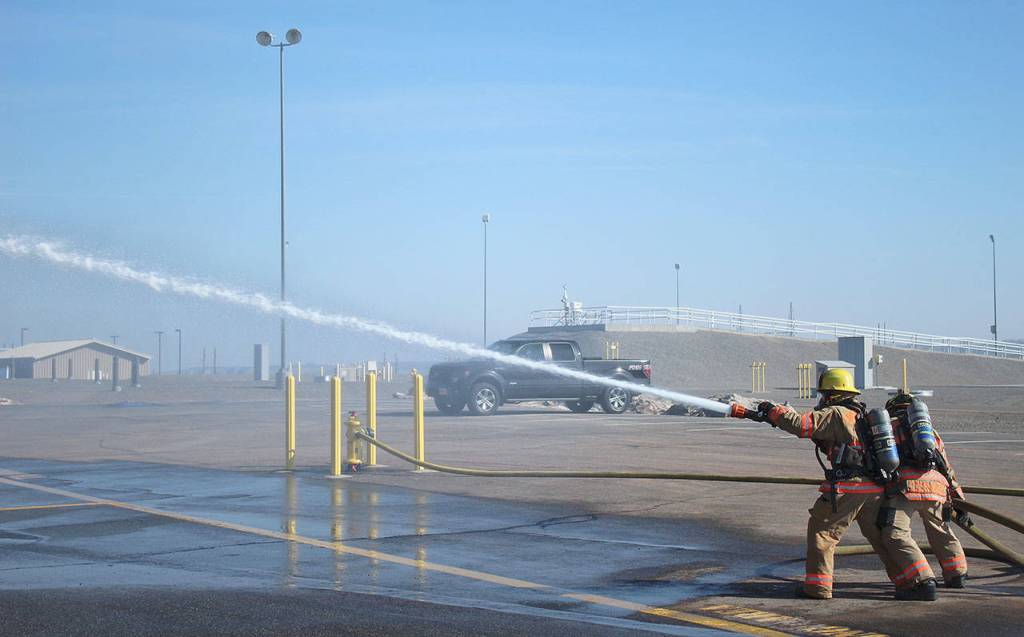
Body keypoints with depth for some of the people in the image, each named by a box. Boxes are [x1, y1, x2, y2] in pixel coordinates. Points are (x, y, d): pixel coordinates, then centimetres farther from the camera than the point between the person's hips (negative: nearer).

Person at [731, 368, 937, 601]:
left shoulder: (835, 414, -5)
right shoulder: (863, 415, 23)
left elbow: (800, 424, -13)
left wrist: (773, 411, 1)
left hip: (847, 487, -7)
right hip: (876, 489, 7)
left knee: (822, 530, 7)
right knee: (891, 536, 10)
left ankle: (817, 586, 8)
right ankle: (922, 581, 3)